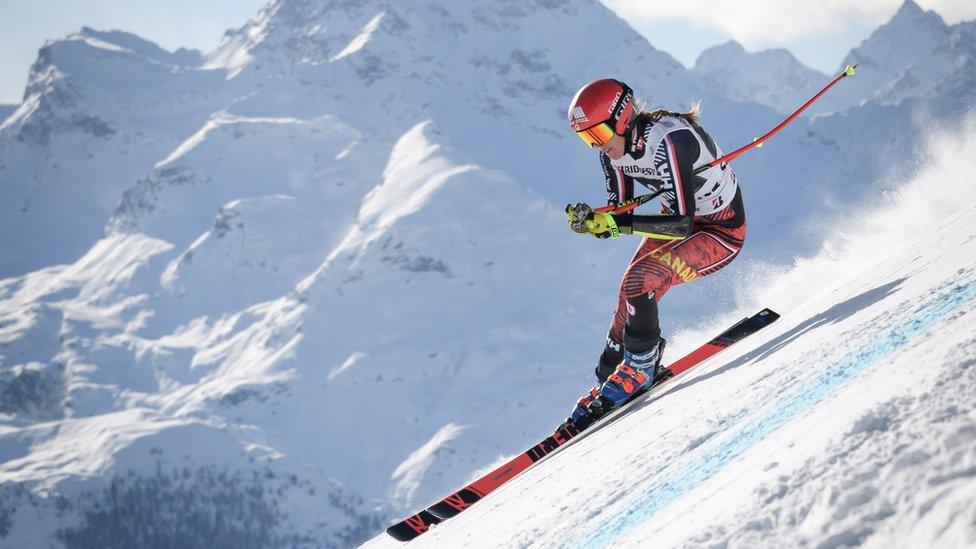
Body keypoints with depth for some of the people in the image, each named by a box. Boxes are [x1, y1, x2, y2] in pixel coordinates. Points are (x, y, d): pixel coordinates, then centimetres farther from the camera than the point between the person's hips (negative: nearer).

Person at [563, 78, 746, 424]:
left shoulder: (666, 141, -35)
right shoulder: (615, 148, -10)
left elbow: (681, 224, -35)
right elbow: (619, 212, -3)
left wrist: (618, 223, -41)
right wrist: (590, 219, -24)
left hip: (722, 232, -8)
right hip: (678, 219, 8)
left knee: (639, 281, -24)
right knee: (631, 291, -2)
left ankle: (639, 368, -5)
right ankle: (609, 378, 13)